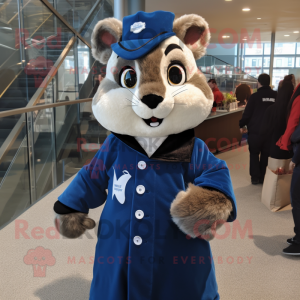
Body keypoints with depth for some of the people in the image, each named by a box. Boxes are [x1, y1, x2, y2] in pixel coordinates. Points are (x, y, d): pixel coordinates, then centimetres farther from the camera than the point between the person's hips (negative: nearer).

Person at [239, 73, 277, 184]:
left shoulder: (255, 96, -9)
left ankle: (255, 177, 6)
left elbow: (247, 113, -9)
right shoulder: (276, 96, 2)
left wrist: (242, 125, 3)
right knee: (266, 154, 12)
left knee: (254, 153, 10)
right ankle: (263, 177, 15)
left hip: (255, 130, -3)